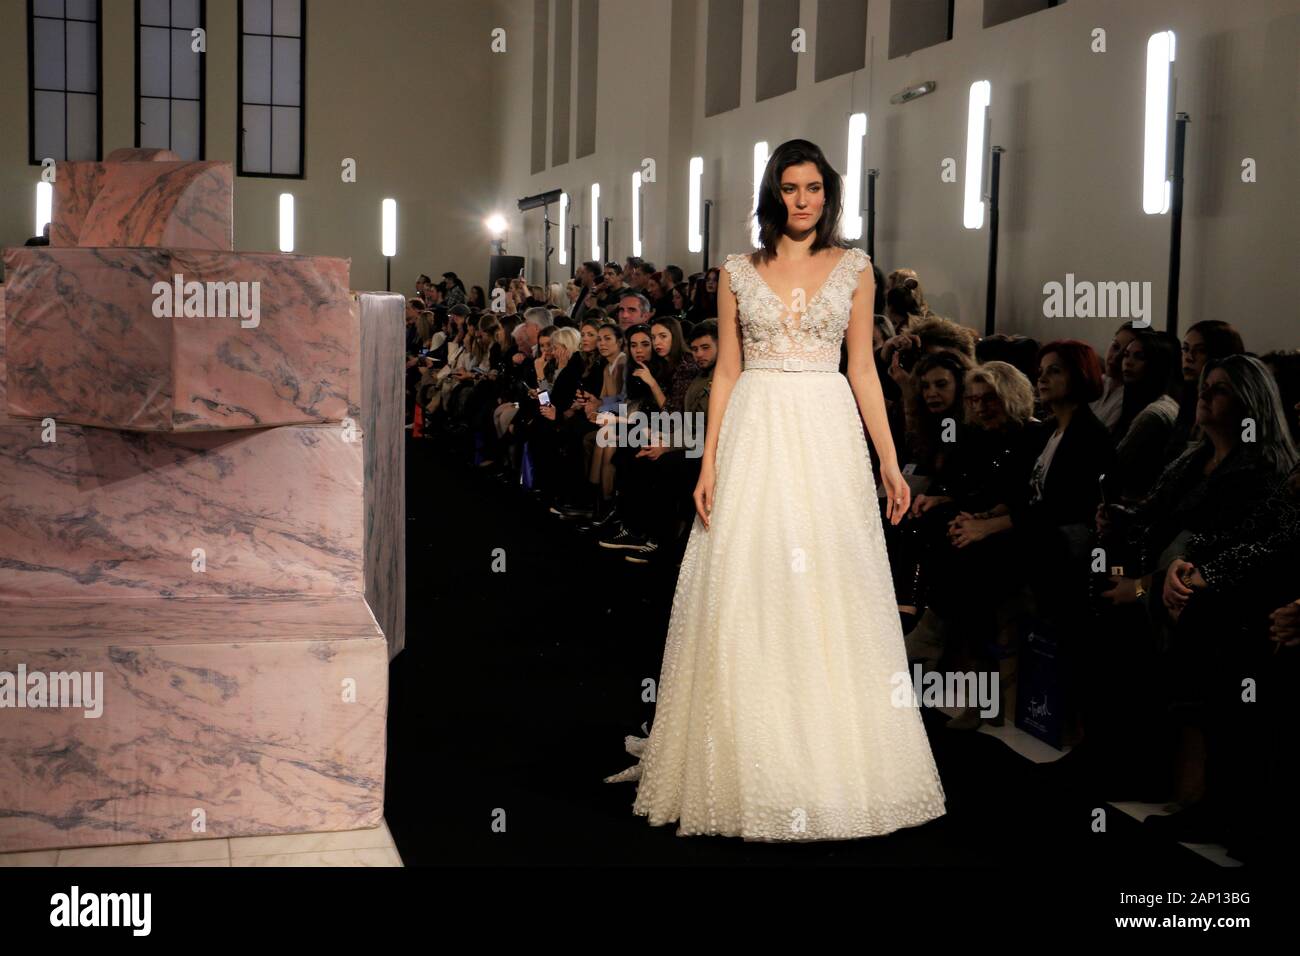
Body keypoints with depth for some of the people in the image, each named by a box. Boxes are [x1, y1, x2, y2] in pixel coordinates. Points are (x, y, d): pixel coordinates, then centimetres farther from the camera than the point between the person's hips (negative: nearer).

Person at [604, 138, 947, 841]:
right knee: (746, 596, -1)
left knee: (828, 596, 0)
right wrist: (709, 462, -2)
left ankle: (832, 768, 12)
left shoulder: (853, 268, 8)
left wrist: (890, 462, 0)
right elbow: (725, 372, 7)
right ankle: (749, 766, 10)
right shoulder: (738, 272, 8)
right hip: (753, 438, 0)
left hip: (827, 439, 0)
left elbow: (863, 370, 7)